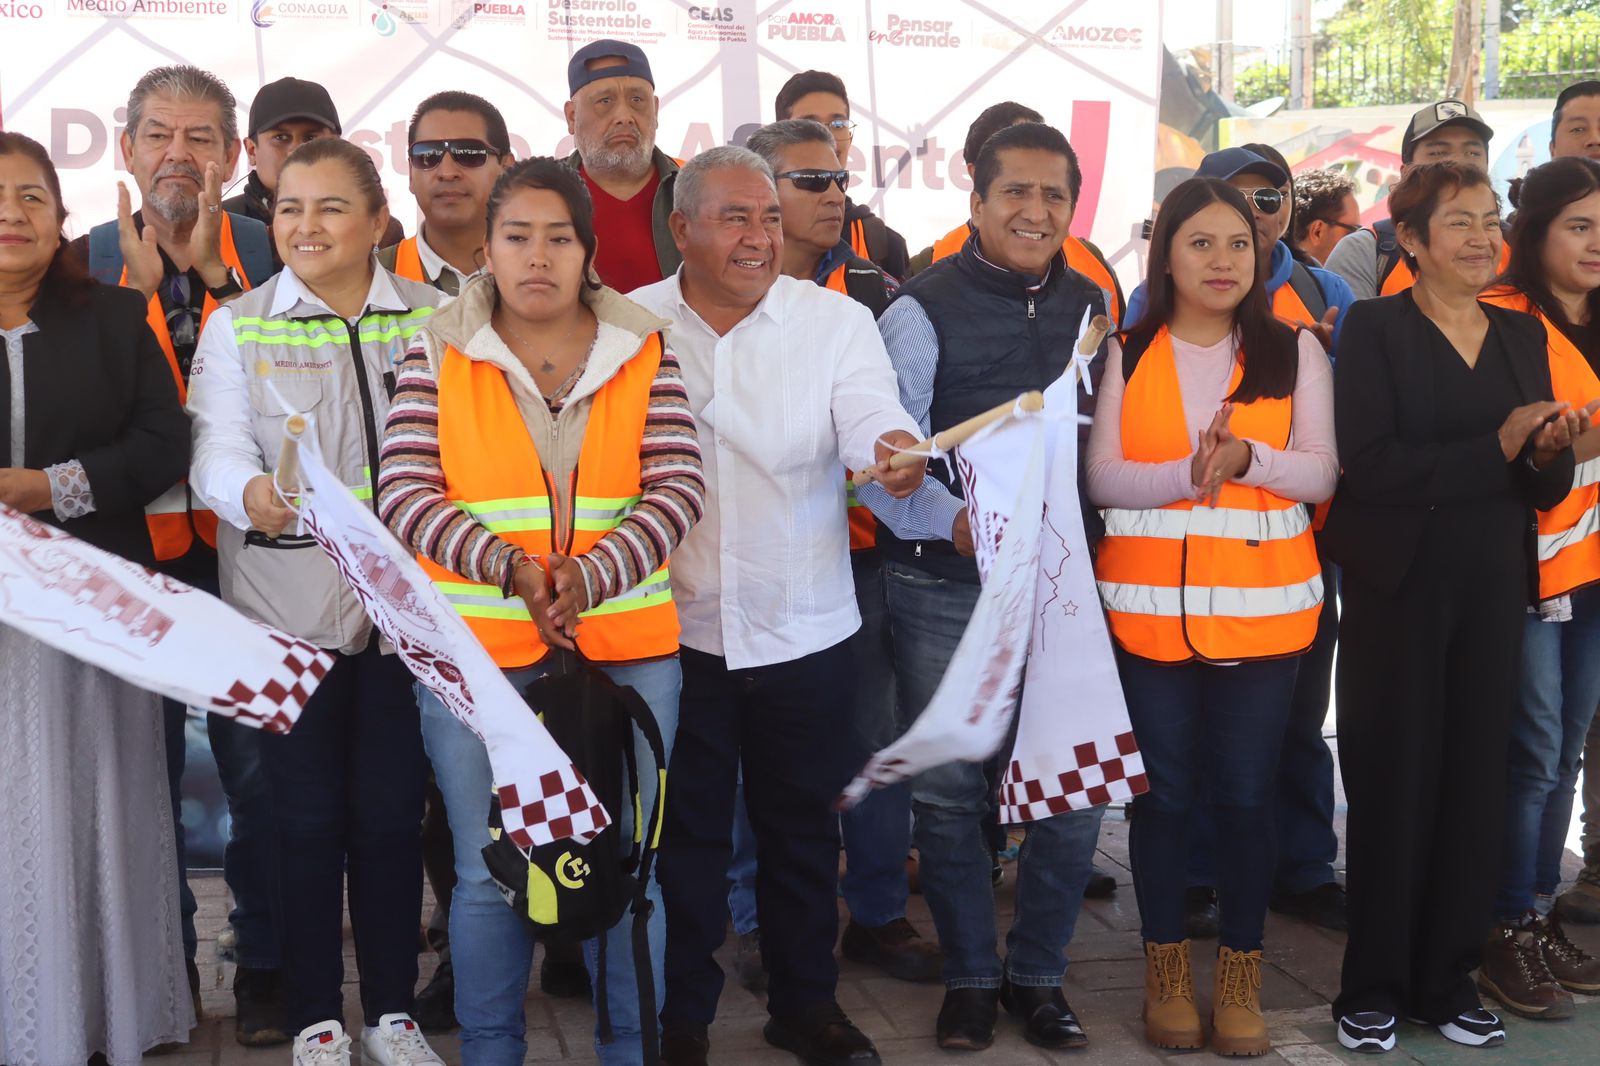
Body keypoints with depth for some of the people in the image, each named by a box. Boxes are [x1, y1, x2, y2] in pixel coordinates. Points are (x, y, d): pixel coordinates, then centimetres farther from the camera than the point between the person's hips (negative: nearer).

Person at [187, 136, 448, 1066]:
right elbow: (218, 449, -8)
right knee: (306, 816, 6)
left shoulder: (434, 318, 6)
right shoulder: (236, 326, 5)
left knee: (392, 812, 8)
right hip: (287, 607, 0)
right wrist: (252, 493, -30)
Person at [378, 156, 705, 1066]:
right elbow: (406, 494, -5)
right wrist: (510, 567, -19)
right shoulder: (440, 354, 2)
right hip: (477, 648, 0)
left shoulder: (643, 350, 4)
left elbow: (679, 488, -3)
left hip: (626, 649, 1)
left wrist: (590, 577, -18)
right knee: (489, 873, 8)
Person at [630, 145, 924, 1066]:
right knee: (686, 831, 11)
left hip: (806, 628, 1)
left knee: (804, 825, 15)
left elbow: (870, 419, -16)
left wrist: (891, 450, -39)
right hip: (677, 626, 0)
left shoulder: (835, 319, -2)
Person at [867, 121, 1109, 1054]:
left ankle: (1038, 973, 25)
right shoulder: (923, 311, -4)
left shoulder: (1092, 306, 10)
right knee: (948, 792, 7)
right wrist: (953, 520, -25)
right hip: (945, 589, -3)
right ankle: (971, 975, 26)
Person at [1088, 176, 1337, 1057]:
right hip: (1149, 604, 0)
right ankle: (1166, 970, 21)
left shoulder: (1295, 352, 5)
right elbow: (1104, 479, -3)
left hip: (1262, 604, 0)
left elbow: (1319, 472, -1)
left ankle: (1241, 973, 19)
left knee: (1244, 793, 4)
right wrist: (1190, 471, -20)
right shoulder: (1127, 356, 5)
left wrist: (1247, 459, -20)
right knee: (1163, 790, 6)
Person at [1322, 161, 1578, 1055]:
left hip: (1494, 590, 5)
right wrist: (1494, 448, -20)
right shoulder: (1377, 329, -3)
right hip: (1399, 588, -4)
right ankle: (1373, 988, 15)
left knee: (1477, 779, 7)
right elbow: (1368, 464, -16)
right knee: (1394, 783, 1)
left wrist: (1549, 453, -9)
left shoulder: (1523, 336, 12)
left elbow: (1545, 489, 13)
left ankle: (1449, 979, 21)